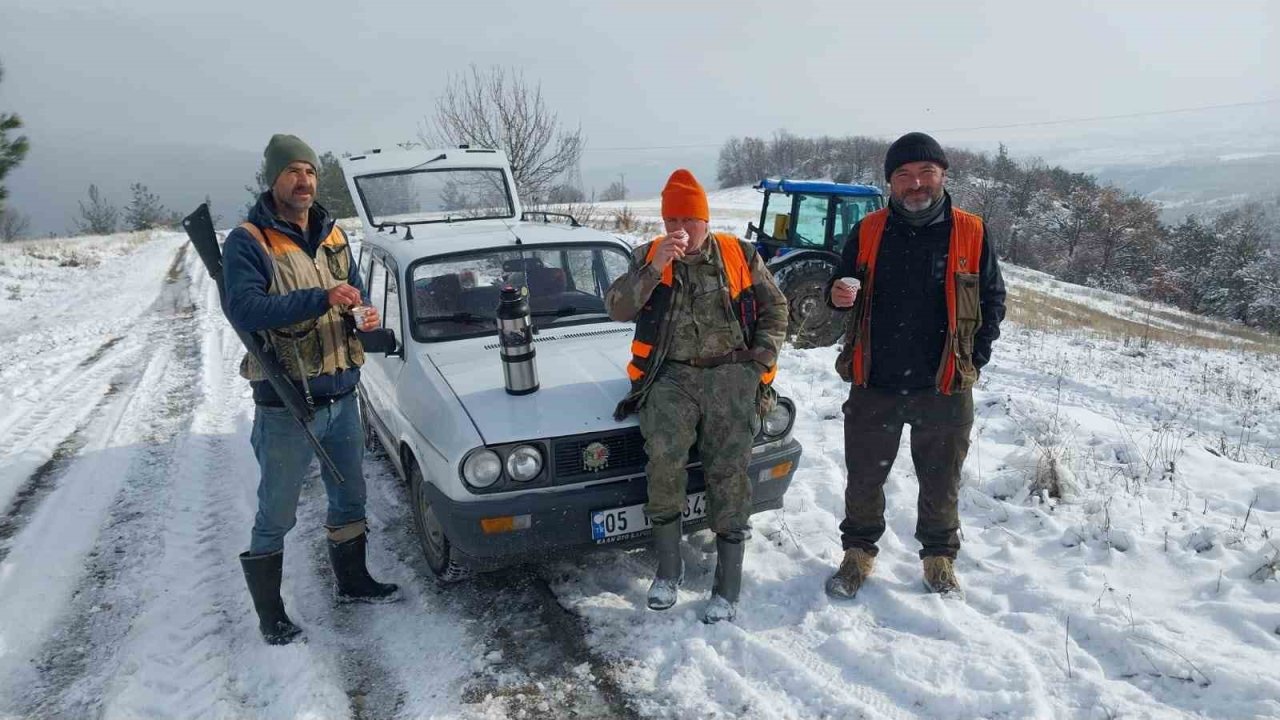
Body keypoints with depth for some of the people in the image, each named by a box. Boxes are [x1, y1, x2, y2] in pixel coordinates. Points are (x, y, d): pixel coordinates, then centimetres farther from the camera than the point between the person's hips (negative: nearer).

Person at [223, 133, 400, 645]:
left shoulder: (333, 236, 8)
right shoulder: (248, 242, -12)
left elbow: (356, 292, 18)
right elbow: (243, 310, -25)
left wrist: (367, 312, -6)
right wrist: (321, 299, -32)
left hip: (342, 398, 7)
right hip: (286, 408, -6)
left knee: (350, 498, 21)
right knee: (276, 517, 7)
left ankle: (353, 582, 40)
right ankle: (270, 615, 23)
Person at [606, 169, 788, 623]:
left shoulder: (740, 256, 12)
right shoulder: (648, 258, 12)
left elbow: (774, 308, 15)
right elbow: (617, 308, -2)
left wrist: (761, 361, 3)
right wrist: (655, 269, -15)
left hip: (730, 372, 0)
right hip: (673, 374, 0)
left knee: (728, 471, -10)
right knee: (663, 456, -24)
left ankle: (728, 588, -1)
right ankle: (668, 568, -8)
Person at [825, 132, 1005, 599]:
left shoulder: (971, 233, -1)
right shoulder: (868, 232, 2)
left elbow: (993, 300, 6)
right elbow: (841, 289, 11)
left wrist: (973, 360, -1)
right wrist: (838, 294, -13)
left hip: (945, 387, -1)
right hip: (874, 384, 1)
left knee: (941, 482, 13)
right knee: (863, 478, 11)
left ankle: (939, 558, 33)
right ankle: (859, 552, 31)